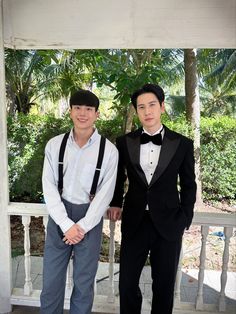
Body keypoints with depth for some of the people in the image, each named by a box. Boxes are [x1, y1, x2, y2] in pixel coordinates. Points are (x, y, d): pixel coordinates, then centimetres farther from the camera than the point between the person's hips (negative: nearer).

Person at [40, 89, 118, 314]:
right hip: (59, 217, 2)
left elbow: (105, 194, -7)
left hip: (90, 218, -1)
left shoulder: (109, 150, -7)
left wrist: (83, 226, -12)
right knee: (51, 280, 14)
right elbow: (49, 187, -4)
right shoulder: (54, 145, -2)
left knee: (84, 282, 13)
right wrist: (66, 224, -12)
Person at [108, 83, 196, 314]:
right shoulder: (124, 142, -1)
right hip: (134, 222, 1)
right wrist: (116, 203, 7)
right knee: (127, 282, 10)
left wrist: (185, 218, 1)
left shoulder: (182, 144, -4)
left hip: (168, 223, -1)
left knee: (164, 284, 14)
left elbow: (188, 185, 4)